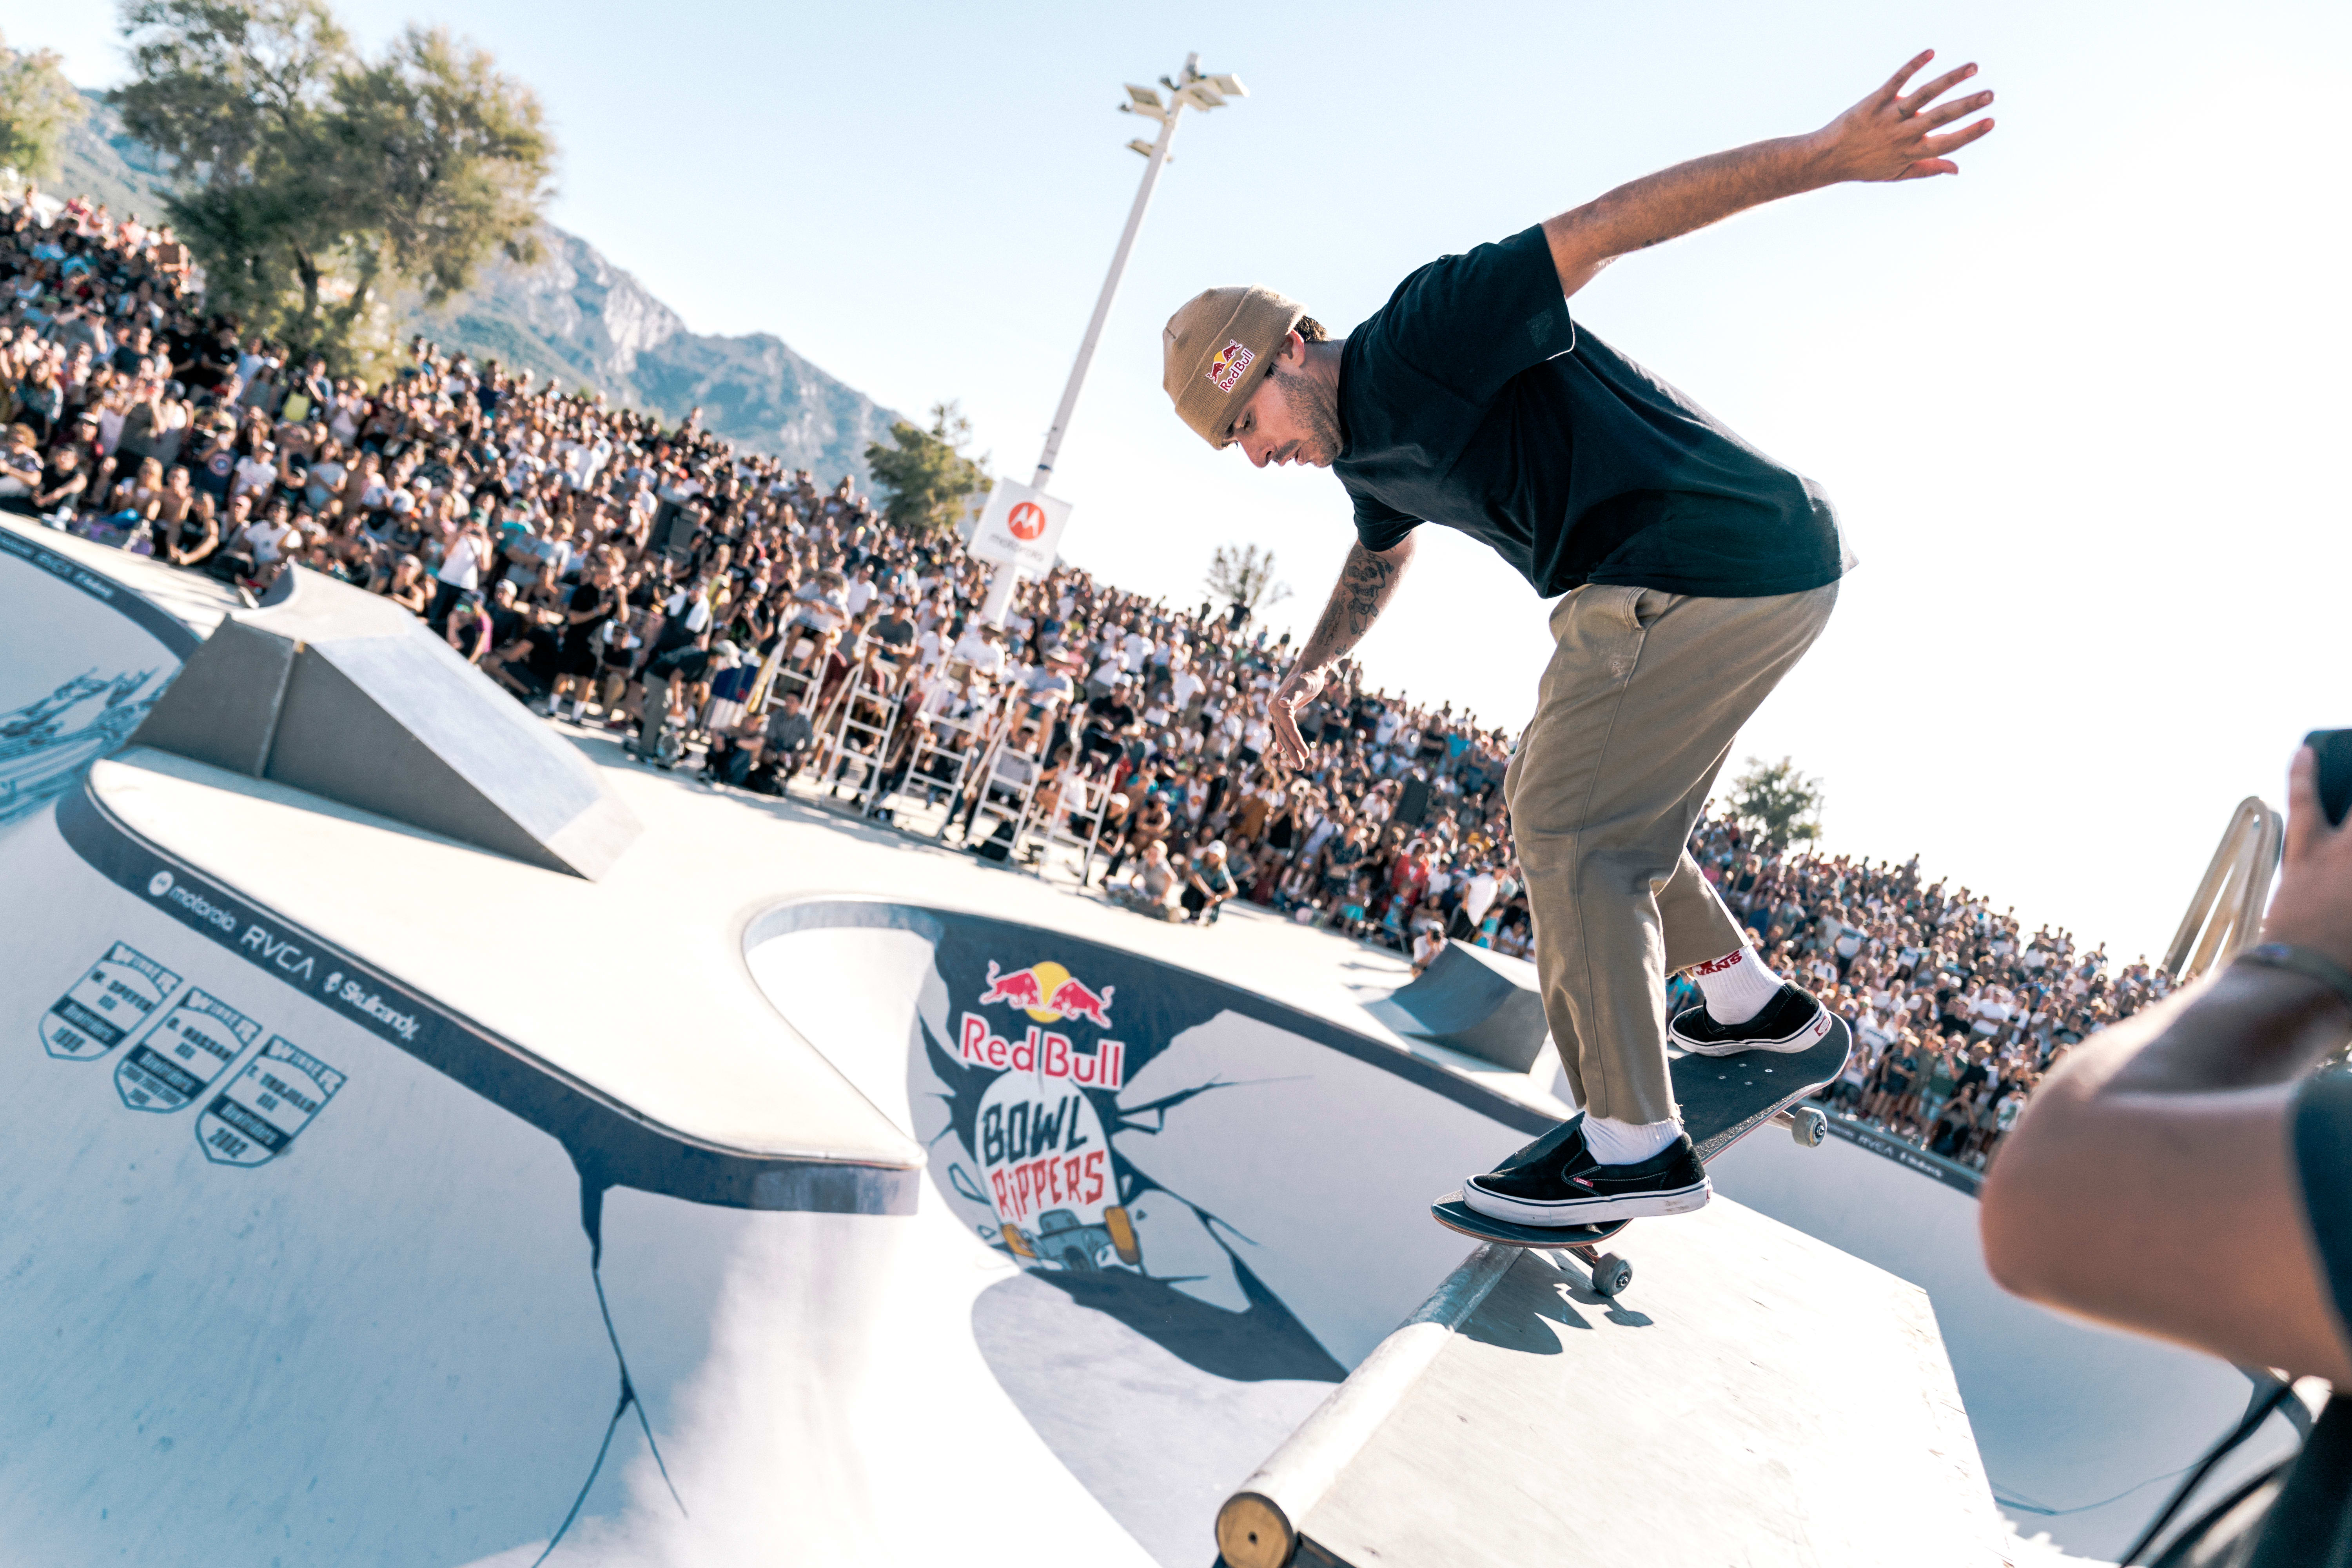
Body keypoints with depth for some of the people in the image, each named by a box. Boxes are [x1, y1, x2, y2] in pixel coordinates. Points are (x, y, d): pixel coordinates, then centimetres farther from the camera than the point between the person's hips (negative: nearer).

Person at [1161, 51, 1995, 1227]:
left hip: (1722, 563, -10)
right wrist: (1307, 670, 25)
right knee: (1573, 804, 21)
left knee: (1566, 823, -11)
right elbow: (1379, 559, 35)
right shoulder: (1367, 447, 15)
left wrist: (1831, 154, -24)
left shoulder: (1423, 336, -14)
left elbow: (1612, 223, -19)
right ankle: (1751, 1001, 34)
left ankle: (1634, 1144, -6)